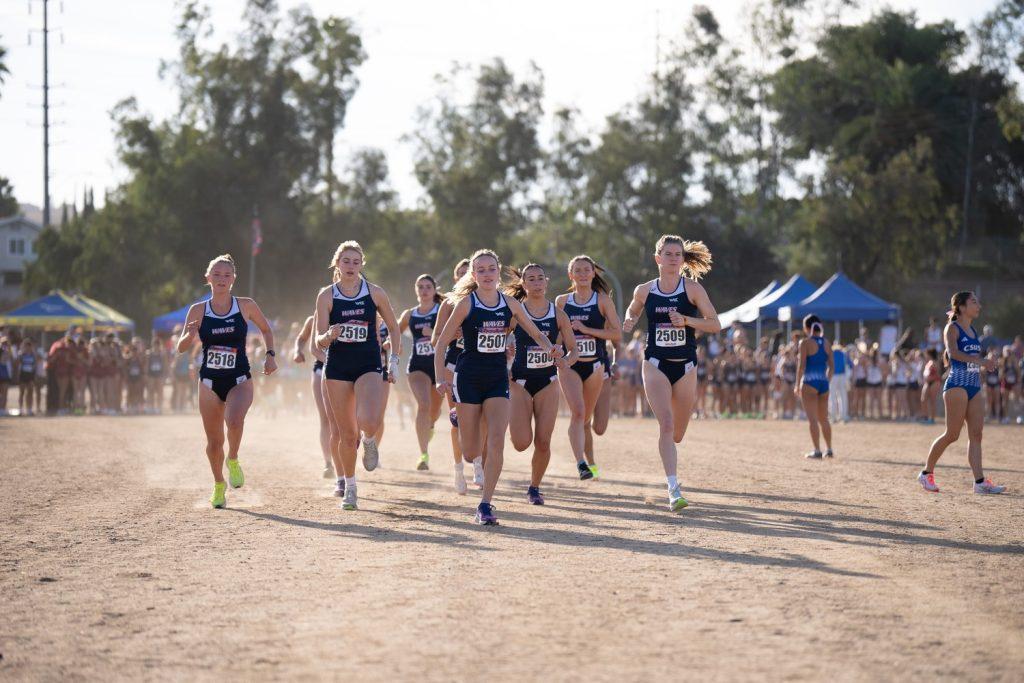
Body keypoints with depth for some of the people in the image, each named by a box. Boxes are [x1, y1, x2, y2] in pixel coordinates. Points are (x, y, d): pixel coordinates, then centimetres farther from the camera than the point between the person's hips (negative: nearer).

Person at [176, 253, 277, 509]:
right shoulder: (198, 311, -1)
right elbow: (181, 348, 2)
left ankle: (233, 461, 0)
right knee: (214, 440, 4)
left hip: (239, 380, -1)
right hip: (209, 382, 1)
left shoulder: (246, 306, -2)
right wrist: (190, 335, -20)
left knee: (234, 421, -30)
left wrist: (270, 355, 1)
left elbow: (266, 329, 15)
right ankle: (219, 486, 30)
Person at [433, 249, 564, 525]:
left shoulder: (510, 304, 4)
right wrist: (440, 379, -13)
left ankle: (485, 504, -8)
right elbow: (441, 342, -4)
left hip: (498, 378, 2)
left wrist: (549, 348, -9)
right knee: (471, 453, 2)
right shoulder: (466, 303, -6)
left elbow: (536, 333, 13)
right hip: (469, 378, -2)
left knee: (496, 442, -16)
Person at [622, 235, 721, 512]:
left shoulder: (693, 289, -3)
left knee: (677, 434, 10)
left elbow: (715, 325, -5)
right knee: (666, 423, -21)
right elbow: (632, 311, 22)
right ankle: (674, 490, -23)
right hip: (656, 364, -1)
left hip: (685, 366, 1)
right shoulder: (644, 291, 2)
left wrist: (686, 320, -20)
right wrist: (629, 321, -1)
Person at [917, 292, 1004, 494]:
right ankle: (926, 473, 9)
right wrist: (981, 361, -30)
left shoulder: (972, 330, 18)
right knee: (952, 434, -6)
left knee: (976, 434, -1)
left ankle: (980, 481, -5)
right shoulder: (952, 328, -6)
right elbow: (954, 353, -23)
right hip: (957, 386, -8)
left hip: (974, 388, 8)